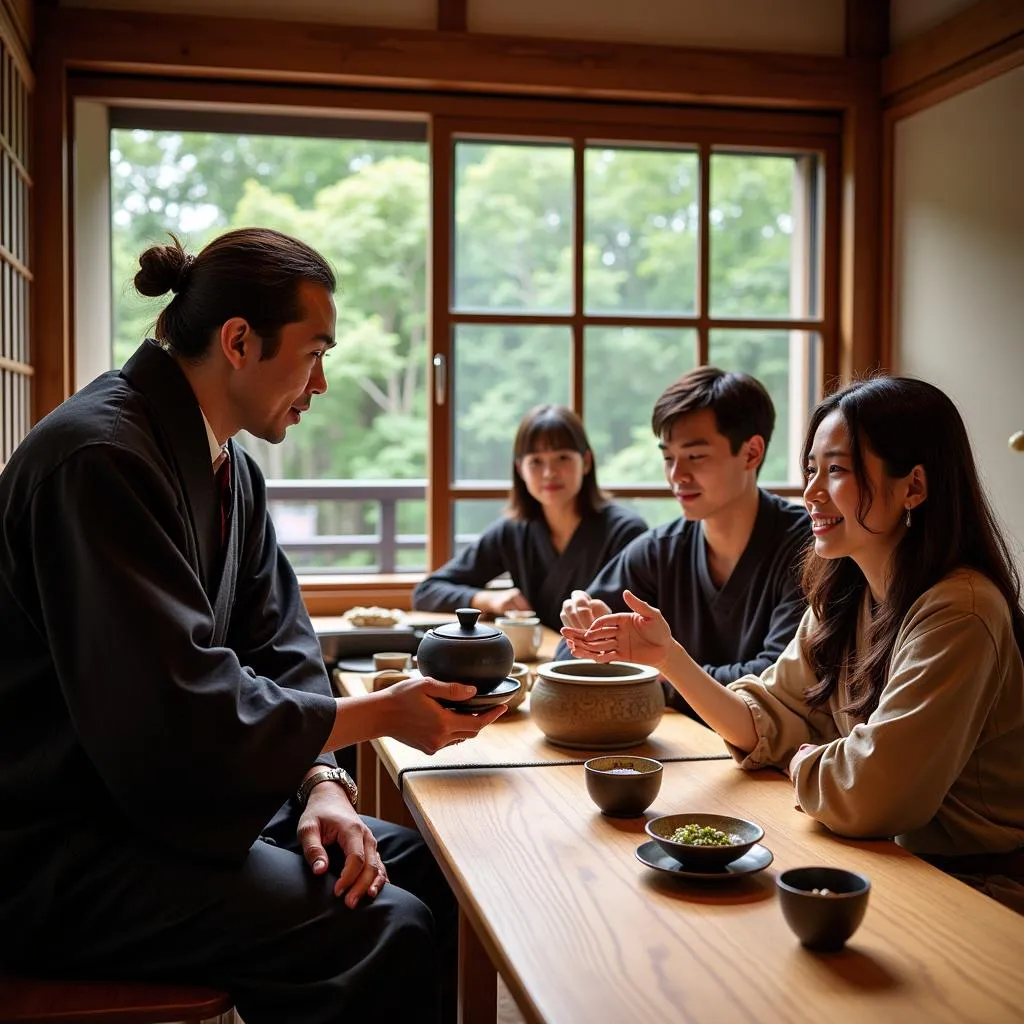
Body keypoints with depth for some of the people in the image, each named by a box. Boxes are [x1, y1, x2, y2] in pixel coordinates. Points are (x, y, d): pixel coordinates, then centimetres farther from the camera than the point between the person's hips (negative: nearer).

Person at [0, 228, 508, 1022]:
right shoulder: (101, 458, -23)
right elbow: (187, 713, -28)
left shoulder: (230, 470, 7)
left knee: (430, 871, 4)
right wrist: (380, 715, -17)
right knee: (388, 931, -20)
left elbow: (280, 646, 9)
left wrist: (321, 784, -8)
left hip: (159, 799, 9)